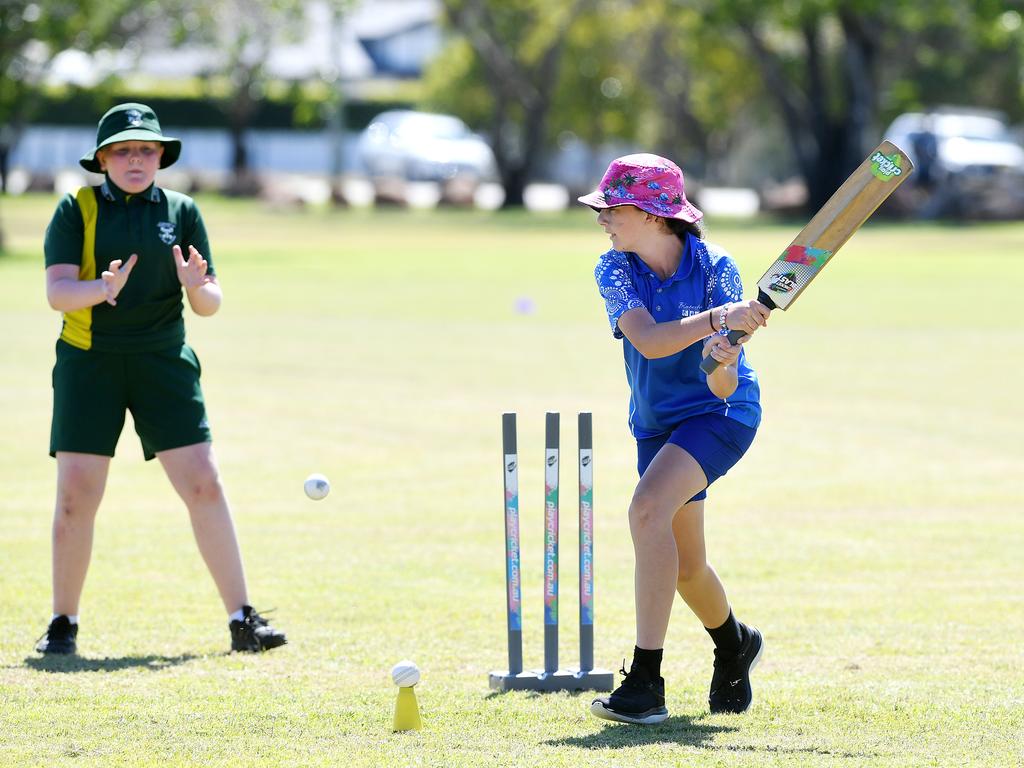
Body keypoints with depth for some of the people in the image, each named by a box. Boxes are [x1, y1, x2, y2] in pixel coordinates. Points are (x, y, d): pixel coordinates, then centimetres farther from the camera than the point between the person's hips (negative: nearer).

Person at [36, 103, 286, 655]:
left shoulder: (181, 212, 7)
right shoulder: (76, 210, 1)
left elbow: (211, 304, 5)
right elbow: (56, 291, -10)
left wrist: (197, 287, -18)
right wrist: (101, 289, -29)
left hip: (163, 360, 1)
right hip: (88, 361, -1)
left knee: (204, 486, -6)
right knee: (76, 495, -4)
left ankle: (242, 620, -2)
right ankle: (63, 623, 11)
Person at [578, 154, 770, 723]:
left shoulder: (714, 268, -20)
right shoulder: (615, 269, -12)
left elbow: (724, 388, -26)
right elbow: (648, 340, -31)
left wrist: (722, 364, -49)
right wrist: (718, 319, -45)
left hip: (721, 414, -5)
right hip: (657, 424, 5)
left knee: (648, 507, -30)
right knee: (684, 569, 13)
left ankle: (647, 683, -32)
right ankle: (735, 644, 48)